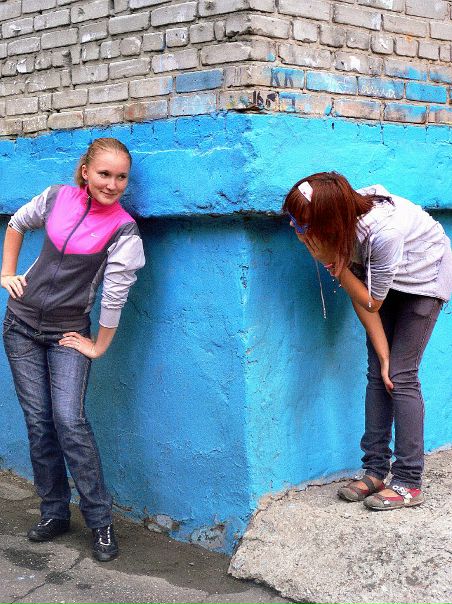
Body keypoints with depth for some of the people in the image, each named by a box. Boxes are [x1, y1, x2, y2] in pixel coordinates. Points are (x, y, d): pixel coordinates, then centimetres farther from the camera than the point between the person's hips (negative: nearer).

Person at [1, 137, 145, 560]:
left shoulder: (123, 231, -14)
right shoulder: (57, 198, -2)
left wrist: (99, 347, -8)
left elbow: (114, 296, -12)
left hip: (68, 335, -4)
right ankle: (54, 513, 19)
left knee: (69, 421, -15)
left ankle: (100, 521, -2)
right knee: (38, 422, 6)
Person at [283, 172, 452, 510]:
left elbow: (372, 302, -25)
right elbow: (359, 296, -12)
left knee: (401, 377, -11)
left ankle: (409, 484, -5)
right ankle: (376, 470, 9)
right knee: (378, 374, 1)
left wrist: (334, 263, -32)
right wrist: (384, 355, -12)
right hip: (386, 280, 6)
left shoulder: (384, 231, -41)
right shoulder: (339, 230, -21)